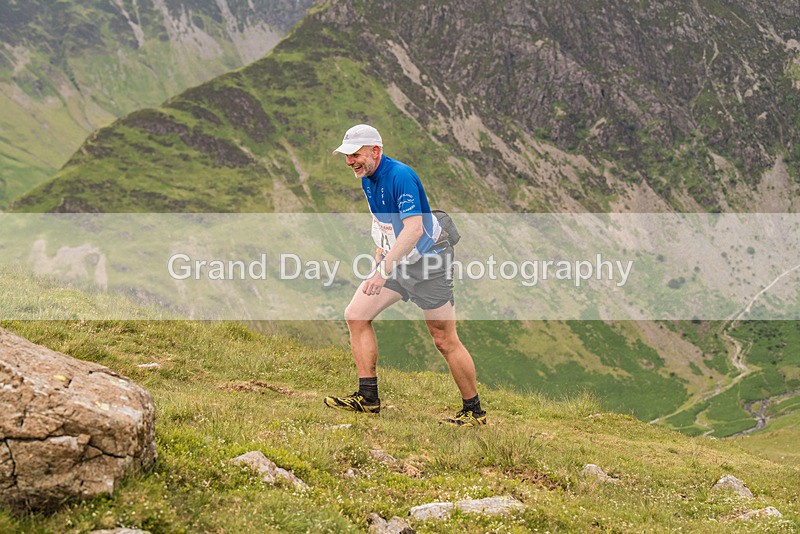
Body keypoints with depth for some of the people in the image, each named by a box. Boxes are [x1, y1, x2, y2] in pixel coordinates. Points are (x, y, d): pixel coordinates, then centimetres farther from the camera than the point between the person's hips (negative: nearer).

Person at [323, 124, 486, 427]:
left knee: (445, 342, -6)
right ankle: (368, 398, 2)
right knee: (355, 316, -2)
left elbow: (414, 229, -33)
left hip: (428, 262, -9)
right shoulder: (367, 179, 5)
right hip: (397, 262, 9)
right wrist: (380, 256, 19)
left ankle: (474, 411, 7)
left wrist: (384, 269, -40)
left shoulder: (401, 176, -23)